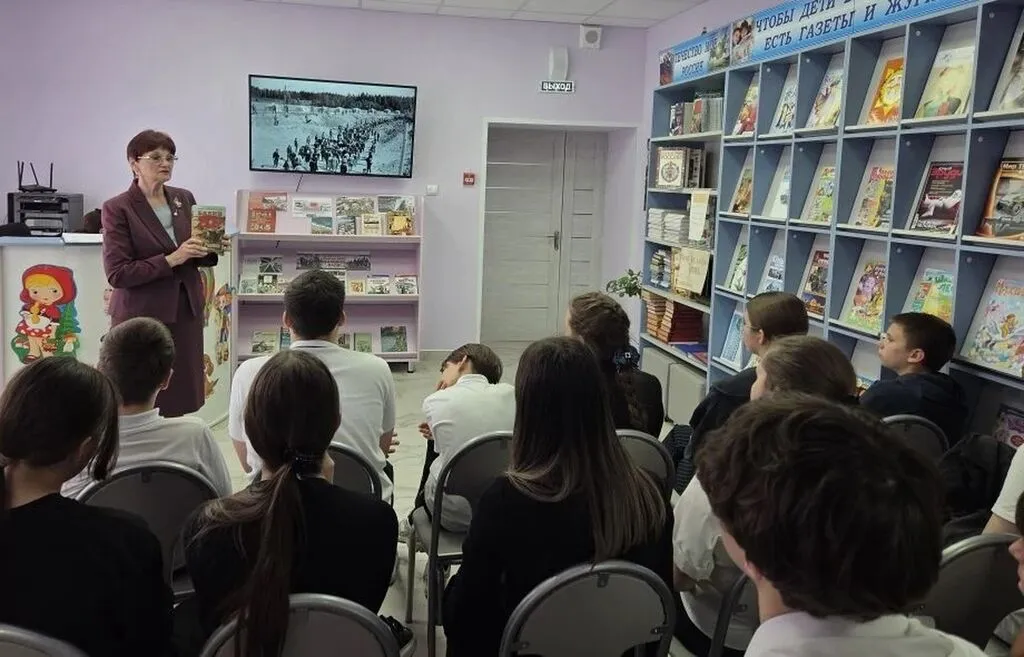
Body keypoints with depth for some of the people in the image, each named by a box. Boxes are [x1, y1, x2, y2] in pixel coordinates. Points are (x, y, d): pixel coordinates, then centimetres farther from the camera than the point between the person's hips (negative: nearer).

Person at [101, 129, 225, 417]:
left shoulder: (184, 199, 9)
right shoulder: (117, 208, -7)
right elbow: (117, 274, -13)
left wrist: (211, 249, -5)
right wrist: (172, 259, -21)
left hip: (186, 311, 5)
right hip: (142, 315, -5)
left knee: (184, 395, 5)